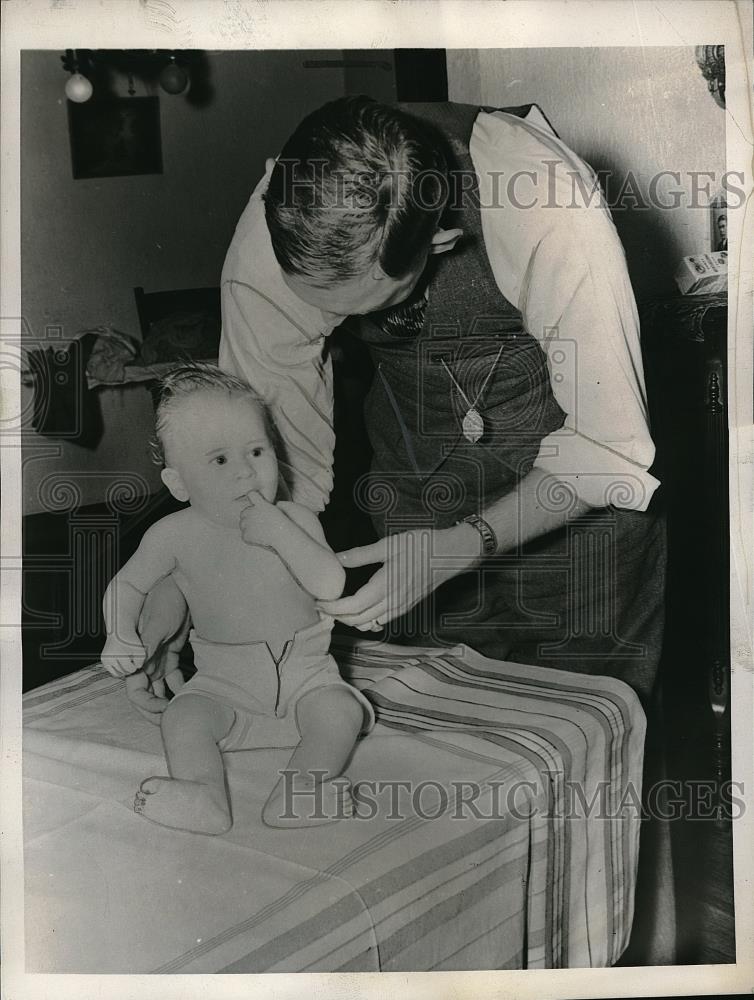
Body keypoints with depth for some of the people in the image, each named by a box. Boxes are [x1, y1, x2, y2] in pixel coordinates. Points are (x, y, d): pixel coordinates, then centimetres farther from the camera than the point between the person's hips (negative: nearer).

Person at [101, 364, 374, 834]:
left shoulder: (294, 518, -7)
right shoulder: (176, 535, -6)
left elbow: (331, 585, -18)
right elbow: (127, 584, 7)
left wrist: (279, 533, -28)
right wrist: (120, 635, -13)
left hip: (302, 670, 0)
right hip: (224, 681, 1)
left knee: (341, 711, -24)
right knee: (184, 717, -25)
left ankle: (299, 793, -26)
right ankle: (207, 800, -27)